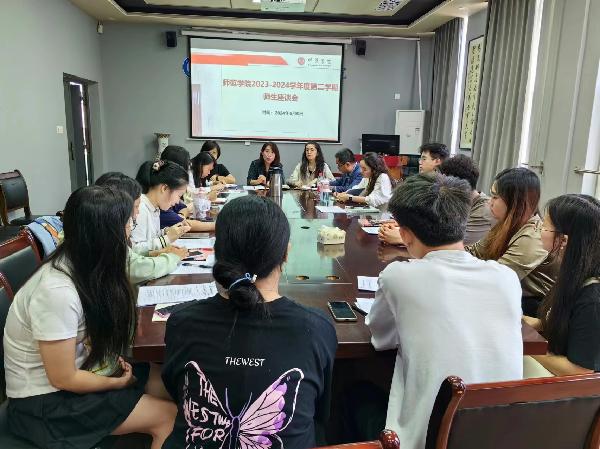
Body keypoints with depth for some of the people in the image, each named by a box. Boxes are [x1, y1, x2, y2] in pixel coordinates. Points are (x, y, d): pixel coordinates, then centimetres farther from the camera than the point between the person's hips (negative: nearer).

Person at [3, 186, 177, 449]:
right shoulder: (57, 291, -33)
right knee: (169, 416, -13)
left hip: (80, 368, 8)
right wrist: (118, 383, -9)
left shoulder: (83, 265, -7)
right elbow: (64, 379, -22)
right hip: (47, 401, -8)